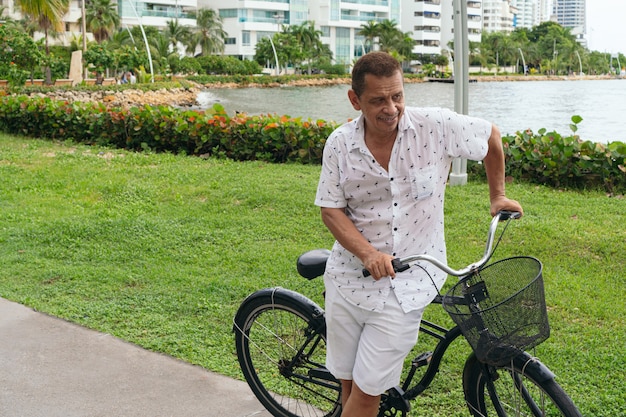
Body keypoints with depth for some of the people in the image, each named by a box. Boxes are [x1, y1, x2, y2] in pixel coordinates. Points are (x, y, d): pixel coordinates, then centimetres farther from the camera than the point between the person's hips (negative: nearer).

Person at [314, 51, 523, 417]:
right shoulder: (340, 144, -6)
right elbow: (331, 209, -4)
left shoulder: (437, 126, -11)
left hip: (406, 286, -2)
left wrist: (498, 196, 12)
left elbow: (491, 136, 5)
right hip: (349, 277, 3)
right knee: (349, 384, 14)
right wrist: (368, 253, -19)